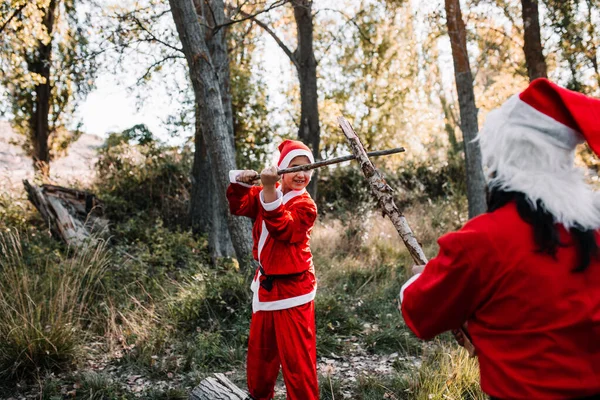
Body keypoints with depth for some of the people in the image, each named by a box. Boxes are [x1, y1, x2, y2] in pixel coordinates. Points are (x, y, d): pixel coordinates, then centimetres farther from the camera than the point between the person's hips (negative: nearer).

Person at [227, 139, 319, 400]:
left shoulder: (305, 205, -14)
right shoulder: (267, 194, 5)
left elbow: (282, 228, -28)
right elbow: (238, 206, 4)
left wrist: (270, 189, -37)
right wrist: (241, 182, -14)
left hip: (291, 289, -7)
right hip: (265, 285, 7)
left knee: (296, 355, -3)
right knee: (259, 349, 21)